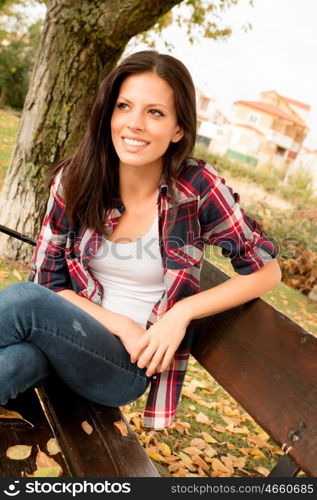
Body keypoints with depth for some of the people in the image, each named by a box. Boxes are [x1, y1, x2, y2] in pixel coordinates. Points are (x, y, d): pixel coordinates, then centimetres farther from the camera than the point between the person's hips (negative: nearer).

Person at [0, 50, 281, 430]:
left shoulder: (199, 188, -12)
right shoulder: (74, 180, -5)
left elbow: (266, 270, -3)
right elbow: (45, 280, -1)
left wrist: (182, 312, -15)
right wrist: (122, 325, -15)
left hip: (130, 365, -2)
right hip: (67, 333, 2)